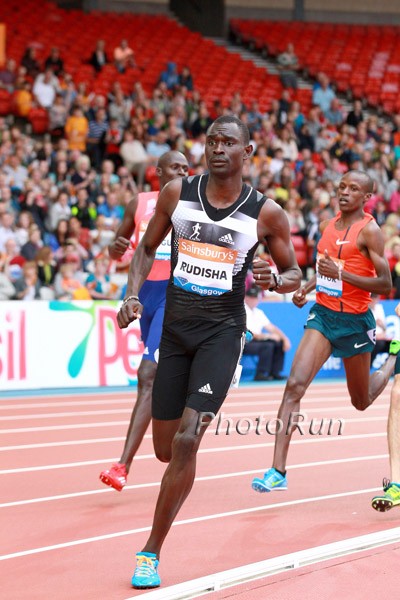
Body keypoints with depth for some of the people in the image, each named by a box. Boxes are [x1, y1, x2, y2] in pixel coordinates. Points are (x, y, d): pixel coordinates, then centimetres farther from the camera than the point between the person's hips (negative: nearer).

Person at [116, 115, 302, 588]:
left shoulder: (266, 212, -5)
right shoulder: (177, 193, 1)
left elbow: (294, 273, 6)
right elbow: (148, 248, 13)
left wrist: (275, 279, -17)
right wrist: (132, 294, -3)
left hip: (222, 331, -3)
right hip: (175, 328, 3)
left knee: (186, 441, -17)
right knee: (166, 450, 7)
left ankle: (151, 552, -6)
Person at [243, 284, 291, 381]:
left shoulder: (258, 312, 17)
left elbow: (271, 327, 14)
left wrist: (285, 338, -3)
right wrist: (268, 336, -17)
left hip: (256, 341, 9)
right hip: (244, 344, -9)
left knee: (280, 343, -3)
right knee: (267, 346, -29)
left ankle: (274, 373, -3)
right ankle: (260, 375, -22)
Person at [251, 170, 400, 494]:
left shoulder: (369, 231, -12)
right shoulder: (329, 224, 7)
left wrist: (341, 274, -24)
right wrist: (306, 288, 7)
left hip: (355, 321, -4)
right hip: (323, 313, 4)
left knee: (362, 401, 15)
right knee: (295, 384, -15)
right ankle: (278, 471, -17)